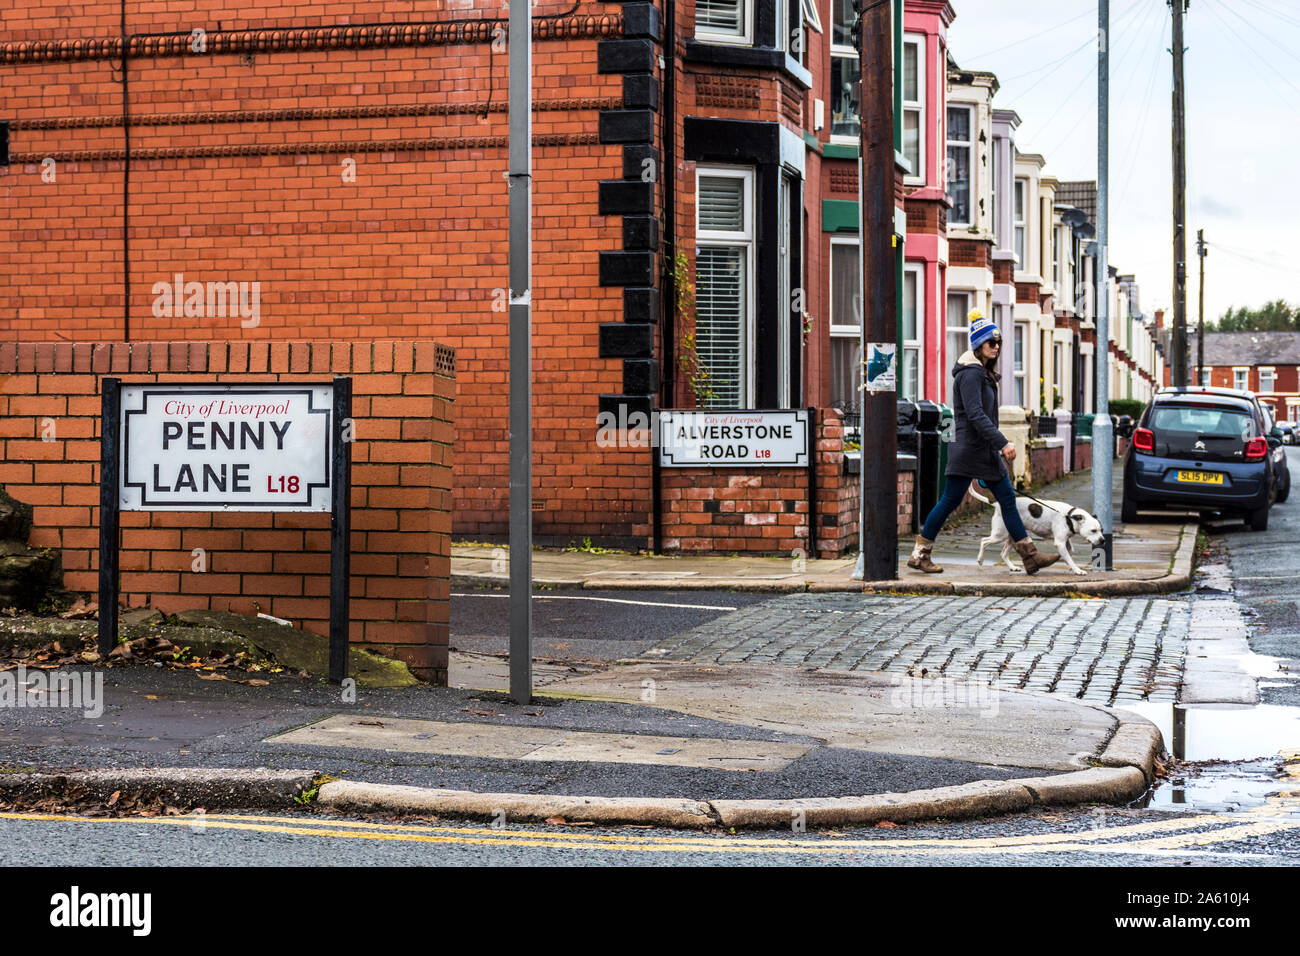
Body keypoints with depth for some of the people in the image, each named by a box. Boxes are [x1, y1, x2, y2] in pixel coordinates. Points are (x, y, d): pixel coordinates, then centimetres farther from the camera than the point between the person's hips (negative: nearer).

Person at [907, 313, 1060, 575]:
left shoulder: (984, 373, 17)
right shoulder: (970, 374, -14)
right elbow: (975, 414, -23)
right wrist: (1003, 443, -26)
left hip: (986, 451, 10)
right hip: (968, 448, -10)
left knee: (1007, 499, 5)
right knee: (950, 501, -5)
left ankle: (1030, 556, 5)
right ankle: (919, 554, 5)